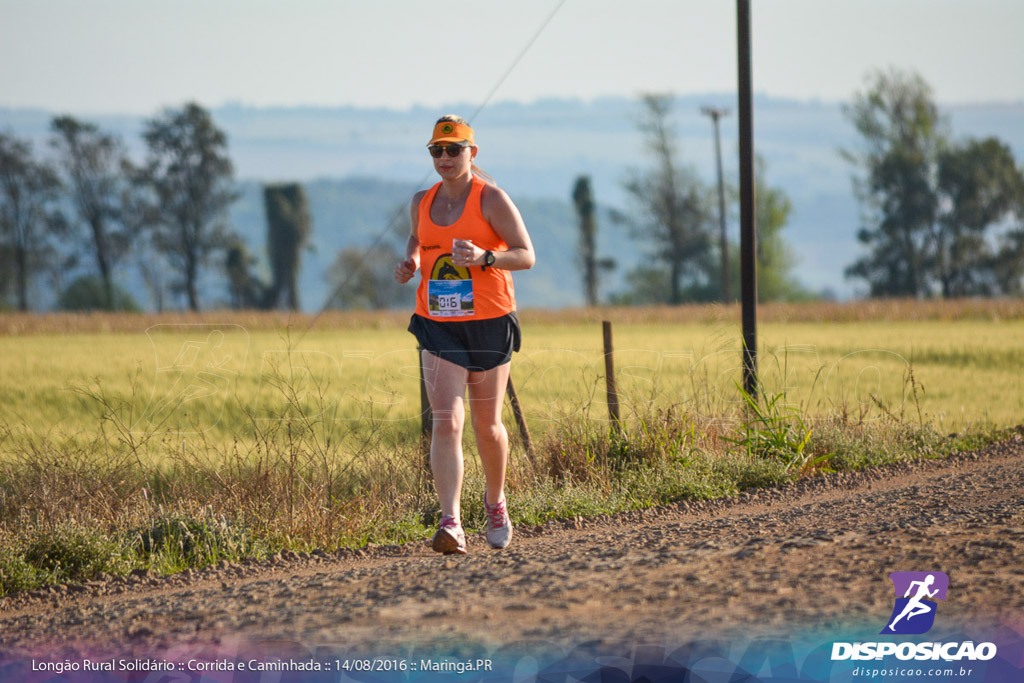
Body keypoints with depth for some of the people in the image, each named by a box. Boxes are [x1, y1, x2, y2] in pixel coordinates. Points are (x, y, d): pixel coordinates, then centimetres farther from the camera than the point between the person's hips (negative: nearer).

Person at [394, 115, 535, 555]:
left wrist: (484, 258, -27)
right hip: (439, 327, 2)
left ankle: (495, 501, 39)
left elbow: (526, 255, -10)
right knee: (446, 423, -14)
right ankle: (451, 525, -22)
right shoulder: (422, 202, 7)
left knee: (486, 426, 11)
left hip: (489, 324, -2)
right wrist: (410, 263, 7)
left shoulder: (491, 198, -7)